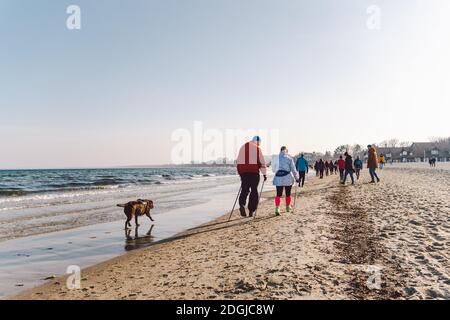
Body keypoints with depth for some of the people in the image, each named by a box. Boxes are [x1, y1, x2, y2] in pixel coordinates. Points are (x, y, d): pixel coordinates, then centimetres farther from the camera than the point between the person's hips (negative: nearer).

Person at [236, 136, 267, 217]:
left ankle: (242, 205, -14)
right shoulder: (257, 149, -1)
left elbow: (238, 161, 13)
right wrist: (264, 174, 4)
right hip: (254, 172, -3)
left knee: (244, 189, 12)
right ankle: (251, 210, 6)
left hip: (243, 171, 3)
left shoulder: (243, 147, 12)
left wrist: (239, 172, 20)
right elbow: (262, 162, -3)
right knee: (254, 190, 7)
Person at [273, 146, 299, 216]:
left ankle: (277, 208, -18)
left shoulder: (277, 157, 3)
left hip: (278, 178, 1)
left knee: (278, 194, 0)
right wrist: (296, 178, 13)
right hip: (288, 178, -1)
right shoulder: (289, 158, -1)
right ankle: (288, 207, 29)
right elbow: (293, 169, 3)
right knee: (288, 194, 15)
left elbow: (274, 169, 3)